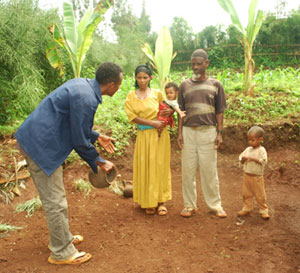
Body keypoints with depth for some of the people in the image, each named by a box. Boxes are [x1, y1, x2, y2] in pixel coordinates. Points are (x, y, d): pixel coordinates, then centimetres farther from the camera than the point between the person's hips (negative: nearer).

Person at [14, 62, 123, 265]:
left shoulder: (82, 84, 6)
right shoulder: (86, 99, -24)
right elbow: (79, 141, -17)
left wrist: (98, 137, 21)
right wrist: (100, 162, -3)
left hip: (36, 139, 10)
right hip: (41, 145, -10)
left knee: (55, 197, 22)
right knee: (55, 202, 2)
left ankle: (64, 238, 39)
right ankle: (62, 252, 19)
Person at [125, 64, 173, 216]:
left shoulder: (157, 93, 3)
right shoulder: (131, 96, 4)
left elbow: (166, 109, 17)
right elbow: (132, 116, -5)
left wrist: (170, 111, -7)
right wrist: (152, 123, -14)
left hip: (159, 135, 0)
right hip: (143, 136, 1)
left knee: (160, 167, 3)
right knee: (145, 168, 4)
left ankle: (161, 202, 13)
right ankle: (148, 203, 15)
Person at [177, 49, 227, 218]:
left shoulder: (215, 85, 6)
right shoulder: (185, 85, 9)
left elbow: (219, 111, 6)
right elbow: (181, 111, 10)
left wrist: (220, 133, -1)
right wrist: (180, 132, 3)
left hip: (208, 131, -1)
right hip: (188, 131, 2)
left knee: (210, 170, 2)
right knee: (188, 169, 4)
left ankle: (216, 205, 15)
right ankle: (190, 205, 16)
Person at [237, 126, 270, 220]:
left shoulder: (261, 150, -10)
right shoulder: (248, 149, 6)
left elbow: (264, 161, -21)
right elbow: (241, 157, 8)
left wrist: (254, 159, -28)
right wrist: (243, 159, -13)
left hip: (257, 177, -5)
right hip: (246, 175, 5)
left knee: (260, 195, 5)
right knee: (246, 194, 14)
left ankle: (264, 211, 19)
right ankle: (247, 209, 27)